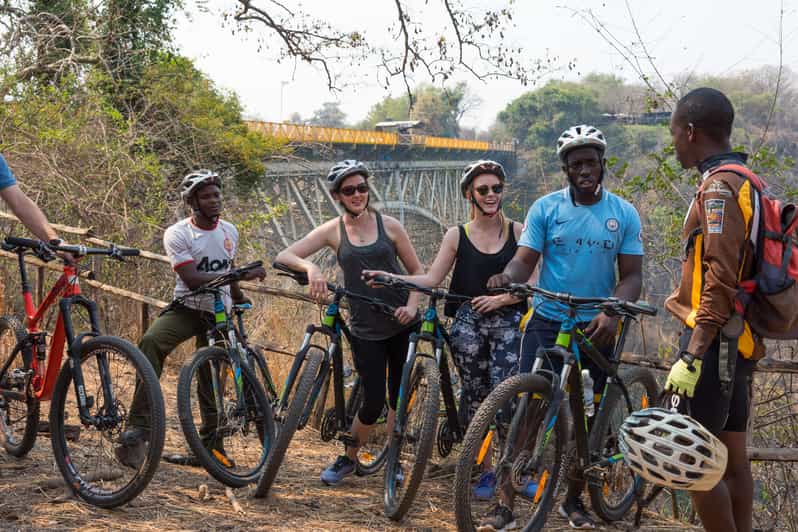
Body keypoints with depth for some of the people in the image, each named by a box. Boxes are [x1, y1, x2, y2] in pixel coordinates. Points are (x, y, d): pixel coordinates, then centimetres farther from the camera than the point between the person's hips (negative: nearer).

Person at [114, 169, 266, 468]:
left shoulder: (230, 232, 5)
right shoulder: (177, 234, -11)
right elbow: (192, 279, -22)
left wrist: (241, 300, 36)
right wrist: (241, 275, -26)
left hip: (218, 314, 4)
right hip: (186, 309, -4)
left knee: (212, 382, 6)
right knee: (151, 342, -31)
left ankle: (210, 447, 20)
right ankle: (139, 427, -30)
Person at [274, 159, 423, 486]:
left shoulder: (388, 225, 1)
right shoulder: (333, 231, -1)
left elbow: (417, 271, 6)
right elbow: (284, 256, -8)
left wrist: (412, 305, -11)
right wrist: (310, 268, -28)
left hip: (403, 324, 1)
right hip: (366, 330, -1)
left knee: (400, 398, 7)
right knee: (373, 403, -2)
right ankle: (347, 459, 22)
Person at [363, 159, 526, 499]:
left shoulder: (518, 232, 3)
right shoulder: (457, 236, 7)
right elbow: (431, 279, 1)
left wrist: (500, 299, -13)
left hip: (507, 321, -2)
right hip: (468, 322, 2)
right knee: (475, 397, 4)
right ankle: (487, 471, 17)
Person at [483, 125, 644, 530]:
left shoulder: (623, 214, 2)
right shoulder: (546, 208, 0)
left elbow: (631, 275, -1)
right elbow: (525, 258, -5)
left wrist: (612, 313, -20)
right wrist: (506, 277, -29)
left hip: (595, 328, 2)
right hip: (546, 323, -1)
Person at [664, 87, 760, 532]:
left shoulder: (718, 186, -15)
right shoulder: (747, 184, 16)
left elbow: (720, 281, -22)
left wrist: (692, 356, -25)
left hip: (714, 343, -10)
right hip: (743, 341, 10)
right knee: (732, 458, 12)